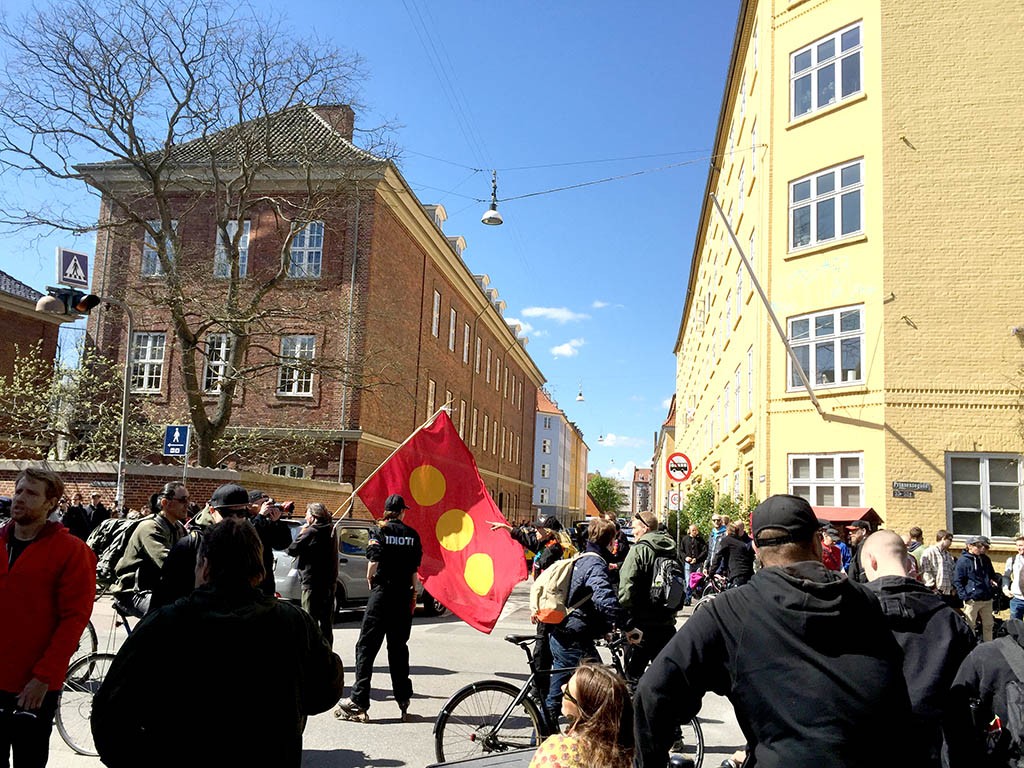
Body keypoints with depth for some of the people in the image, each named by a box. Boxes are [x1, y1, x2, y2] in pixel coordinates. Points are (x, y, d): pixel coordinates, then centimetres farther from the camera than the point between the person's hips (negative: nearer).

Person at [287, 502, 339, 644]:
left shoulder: (311, 532, -14)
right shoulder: (330, 531, 11)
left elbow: (292, 550, -12)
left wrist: (301, 533, 1)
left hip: (313, 583, -8)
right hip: (330, 583, 8)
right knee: (326, 621, 15)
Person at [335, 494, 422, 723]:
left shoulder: (380, 532, -4)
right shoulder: (412, 535, 5)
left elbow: (374, 562, -14)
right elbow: (416, 568, 2)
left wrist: (370, 579, 4)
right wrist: (412, 592, 12)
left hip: (382, 592, -4)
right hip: (404, 594, 4)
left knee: (367, 646, 0)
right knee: (398, 647, 14)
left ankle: (358, 702, -5)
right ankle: (403, 700, 17)